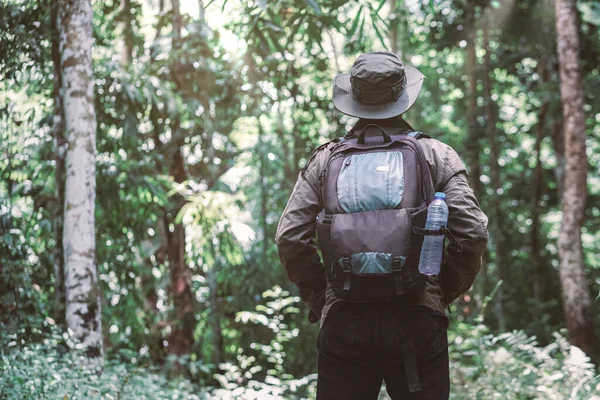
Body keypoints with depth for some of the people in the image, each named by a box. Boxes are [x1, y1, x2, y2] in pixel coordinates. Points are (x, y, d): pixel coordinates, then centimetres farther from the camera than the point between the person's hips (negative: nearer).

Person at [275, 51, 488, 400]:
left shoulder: (327, 159, 6)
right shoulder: (437, 155, 3)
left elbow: (290, 237, 0)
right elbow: (473, 233, -4)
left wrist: (319, 298, 10)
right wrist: (444, 292, 9)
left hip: (343, 319, 1)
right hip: (418, 318, -1)